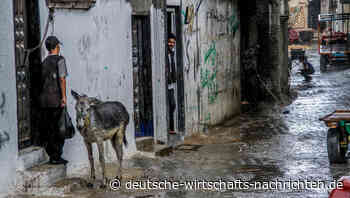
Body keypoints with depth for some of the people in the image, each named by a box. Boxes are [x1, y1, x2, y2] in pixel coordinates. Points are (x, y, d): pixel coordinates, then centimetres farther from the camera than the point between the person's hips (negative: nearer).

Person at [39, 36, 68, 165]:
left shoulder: (45, 62, 16)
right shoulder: (60, 60, -5)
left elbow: (43, 80, 15)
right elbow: (62, 79, -13)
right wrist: (64, 97, -14)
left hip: (44, 97, 7)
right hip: (55, 97, -7)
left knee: (47, 127, 7)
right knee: (57, 127, -3)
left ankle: (51, 155, 10)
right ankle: (56, 157, -4)